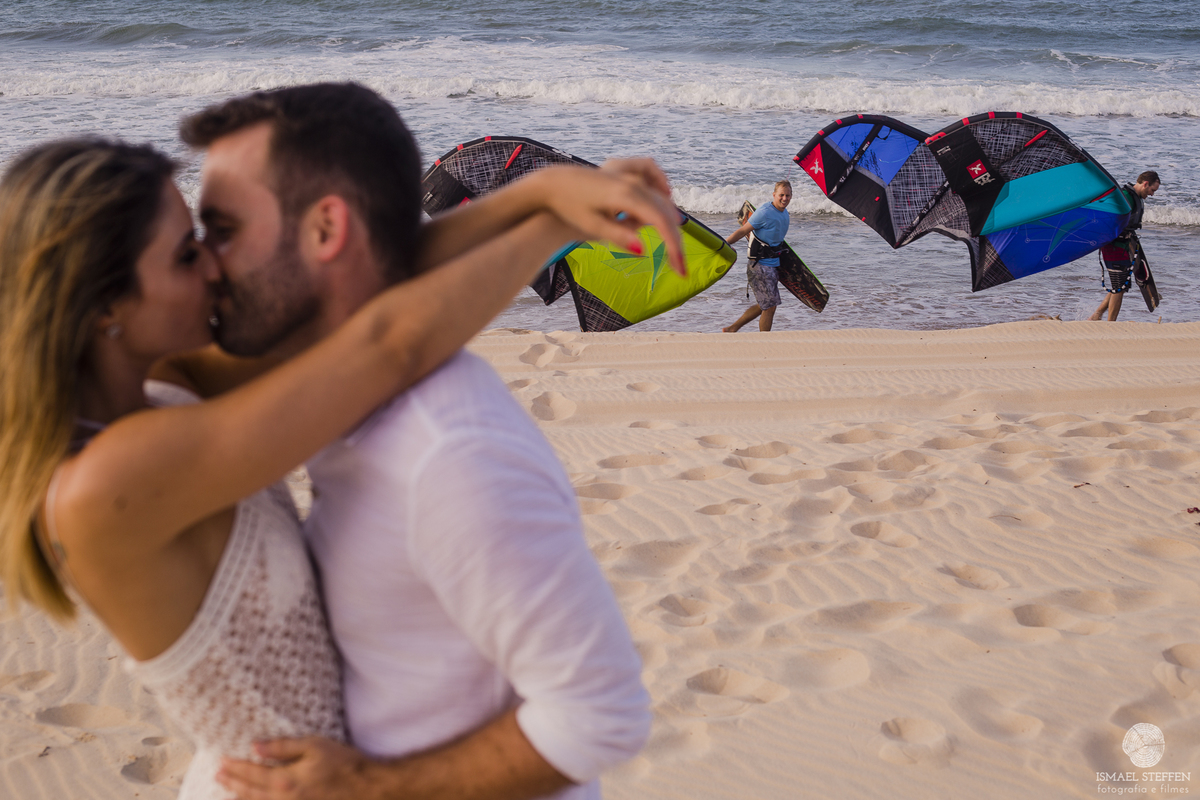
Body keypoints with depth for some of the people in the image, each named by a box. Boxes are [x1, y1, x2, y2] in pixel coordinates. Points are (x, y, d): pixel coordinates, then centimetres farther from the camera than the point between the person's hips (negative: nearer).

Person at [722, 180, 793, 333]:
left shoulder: (784, 214, 9)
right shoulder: (764, 213, -17)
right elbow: (742, 231, -15)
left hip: (773, 264, 9)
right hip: (759, 264, -9)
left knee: (763, 305, 14)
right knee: (770, 306, -6)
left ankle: (732, 329, 24)